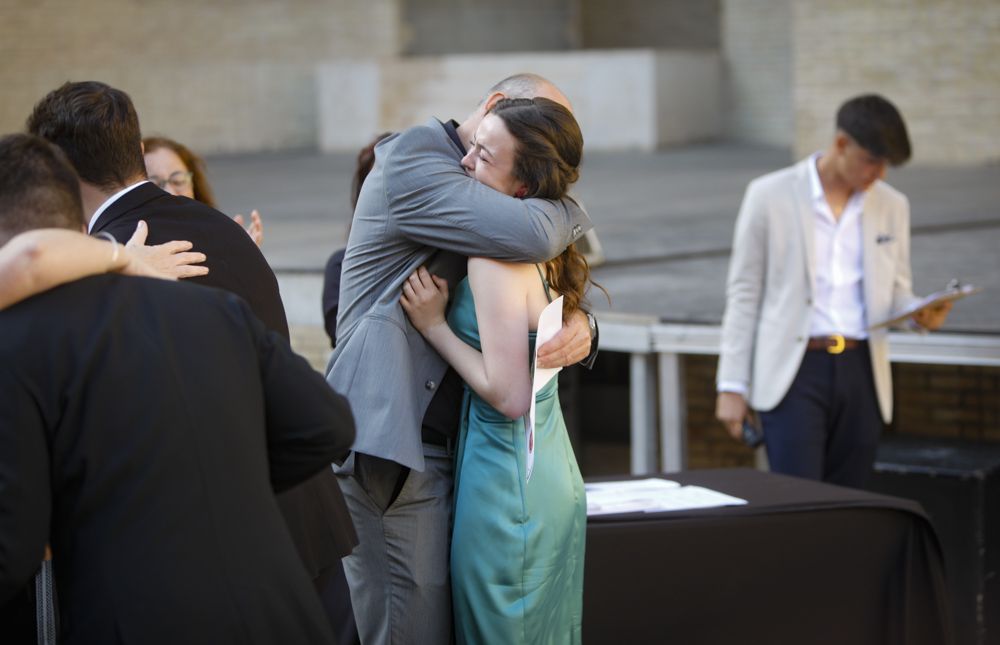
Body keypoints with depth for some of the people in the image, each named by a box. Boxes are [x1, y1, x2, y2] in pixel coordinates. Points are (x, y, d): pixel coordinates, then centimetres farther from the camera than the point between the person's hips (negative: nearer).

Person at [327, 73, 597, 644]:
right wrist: (572, 209, -1)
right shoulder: (412, 159, -9)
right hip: (391, 451, -9)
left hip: (435, 446, 9)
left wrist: (580, 325, -3)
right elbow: (531, 234, -24)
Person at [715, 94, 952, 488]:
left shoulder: (892, 206, 10)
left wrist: (921, 313, -7)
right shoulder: (770, 196, -2)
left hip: (860, 370, 4)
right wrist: (732, 386, -2)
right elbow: (743, 294, 1)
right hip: (794, 369, -4)